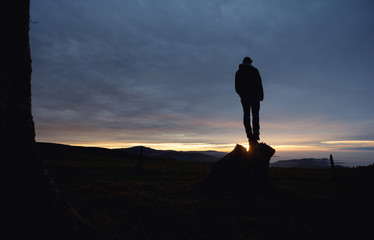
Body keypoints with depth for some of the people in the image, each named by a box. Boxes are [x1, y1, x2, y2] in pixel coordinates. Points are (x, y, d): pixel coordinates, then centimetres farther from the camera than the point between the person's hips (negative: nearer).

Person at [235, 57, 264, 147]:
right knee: (255, 115, 0)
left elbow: (237, 87, 10)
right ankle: (255, 134, -10)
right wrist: (261, 95, 1)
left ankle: (250, 135, -6)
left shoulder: (238, 73, 10)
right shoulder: (254, 70, 1)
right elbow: (259, 84, -4)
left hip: (244, 97, 2)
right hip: (254, 96, -2)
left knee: (246, 115, 2)